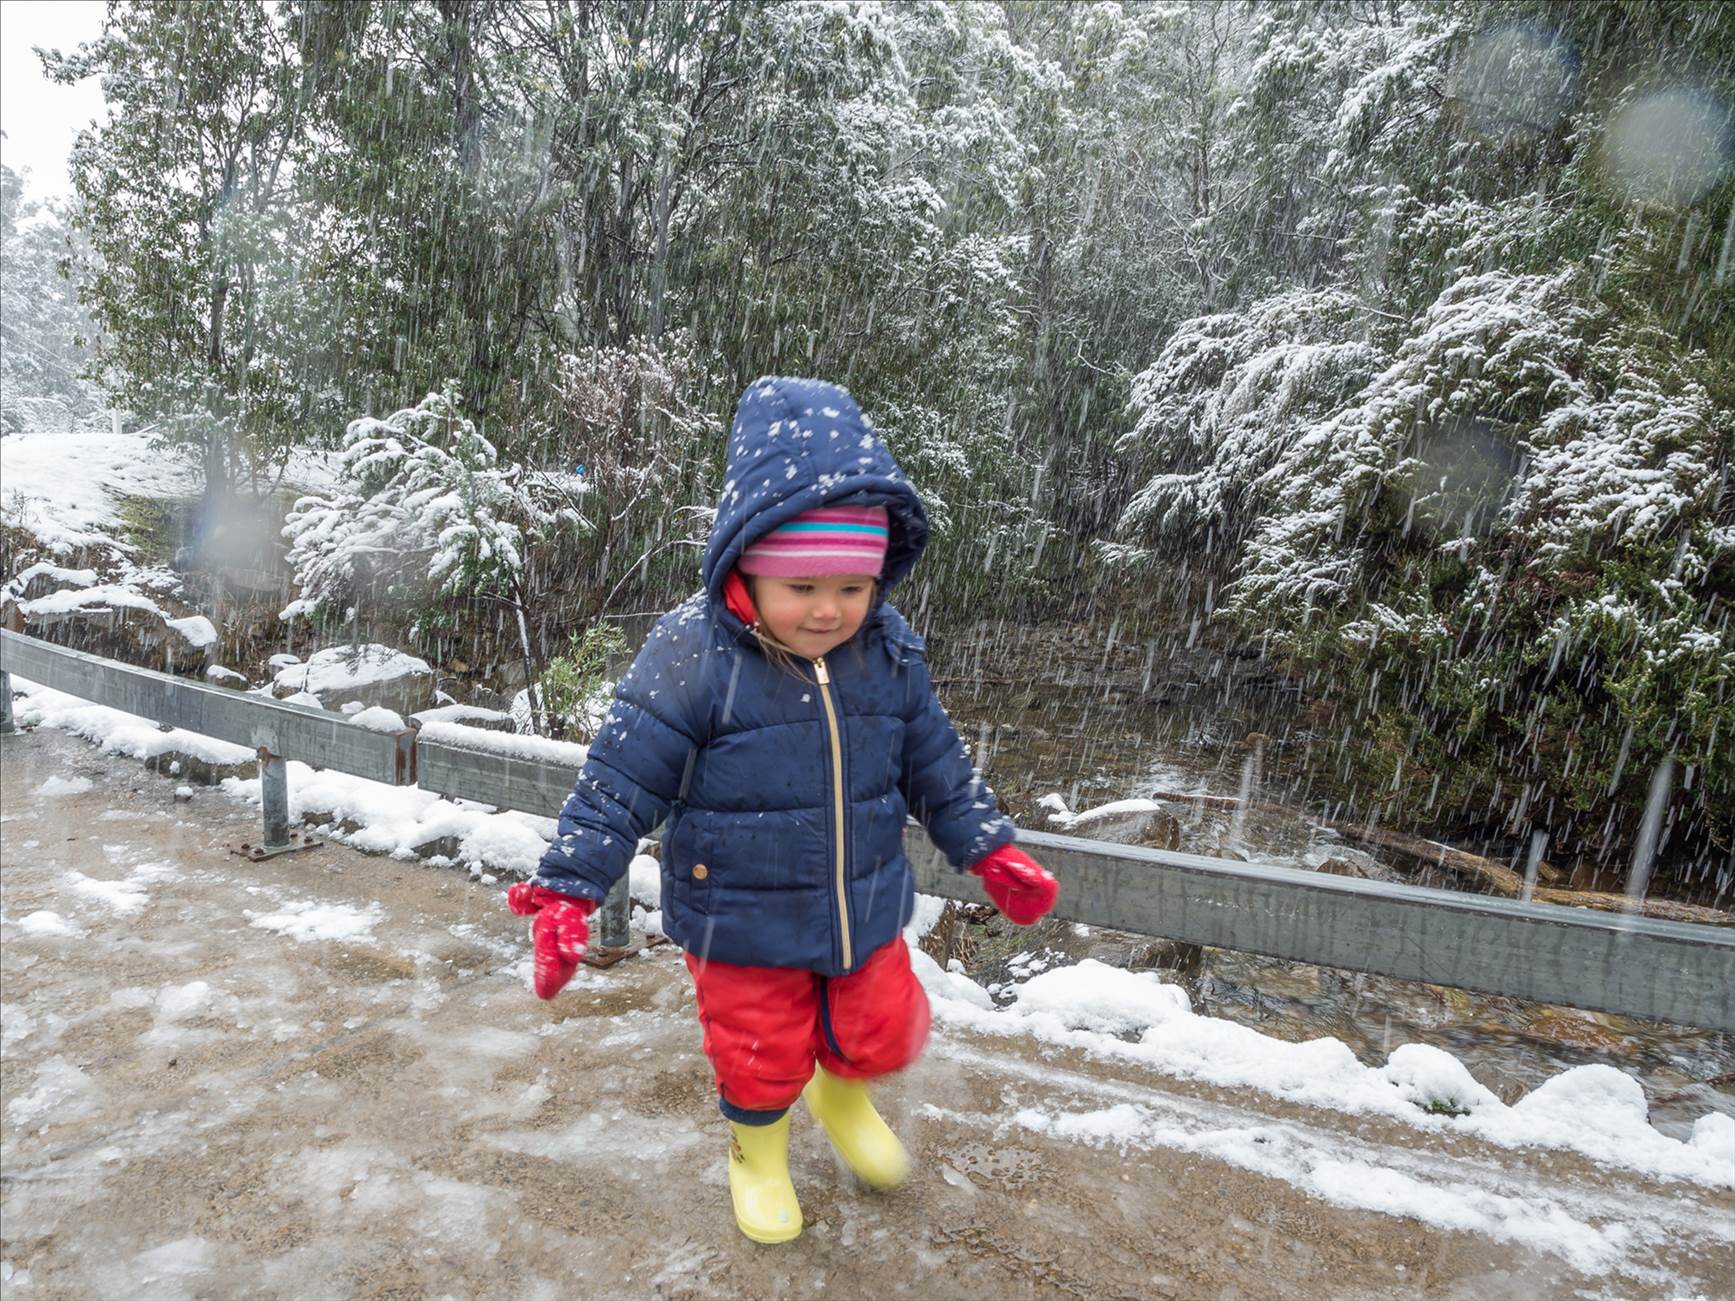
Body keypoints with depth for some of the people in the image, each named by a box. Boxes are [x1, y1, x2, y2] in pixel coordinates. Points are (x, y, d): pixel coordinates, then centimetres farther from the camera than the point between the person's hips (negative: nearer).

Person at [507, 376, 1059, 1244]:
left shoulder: (890, 655, -9)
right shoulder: (692, 657, -23)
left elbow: (936, 766, 4)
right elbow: (619, 782, -17)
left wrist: (991, 851, 6)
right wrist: (567, 892, -18)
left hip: (866, 913, 4)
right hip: (743, 927, -3)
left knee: (881, 1034, 21)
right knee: (761, 1055, 17)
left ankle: (842, 1093, 58)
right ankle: (757, 1147, 52)